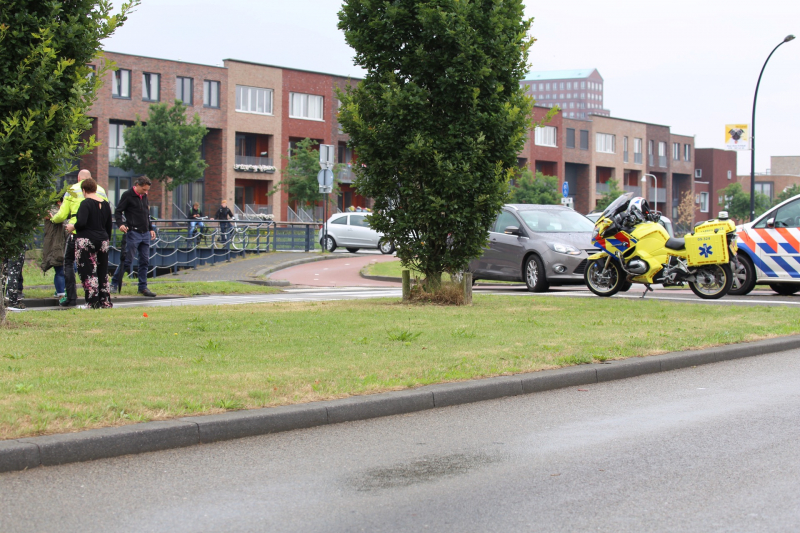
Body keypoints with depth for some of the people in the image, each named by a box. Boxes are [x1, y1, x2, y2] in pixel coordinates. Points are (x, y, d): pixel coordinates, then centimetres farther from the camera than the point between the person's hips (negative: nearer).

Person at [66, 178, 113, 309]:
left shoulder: (86, 203, -11)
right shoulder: (105, 204, 10)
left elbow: (81, 223, -23)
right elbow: (109, 225, 15)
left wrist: (73, 227, -4)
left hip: (86, 241, -7)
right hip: (102, 240, 7)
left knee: (88, 272, -3)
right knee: (103, 272, 12)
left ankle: (93, 302, -8)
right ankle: (105, 301, 13)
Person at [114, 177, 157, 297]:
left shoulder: (144, 196, 16)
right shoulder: (127, 195, -5)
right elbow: (118, 211, -7)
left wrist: (151, 228, 19)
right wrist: (120, 224, -23)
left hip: (145, 233, 7)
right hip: (133, 233, -7)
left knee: (145, 261, 5)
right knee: (128, 260, -5)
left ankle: (143, 287, 10)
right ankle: (115, 284, 6)